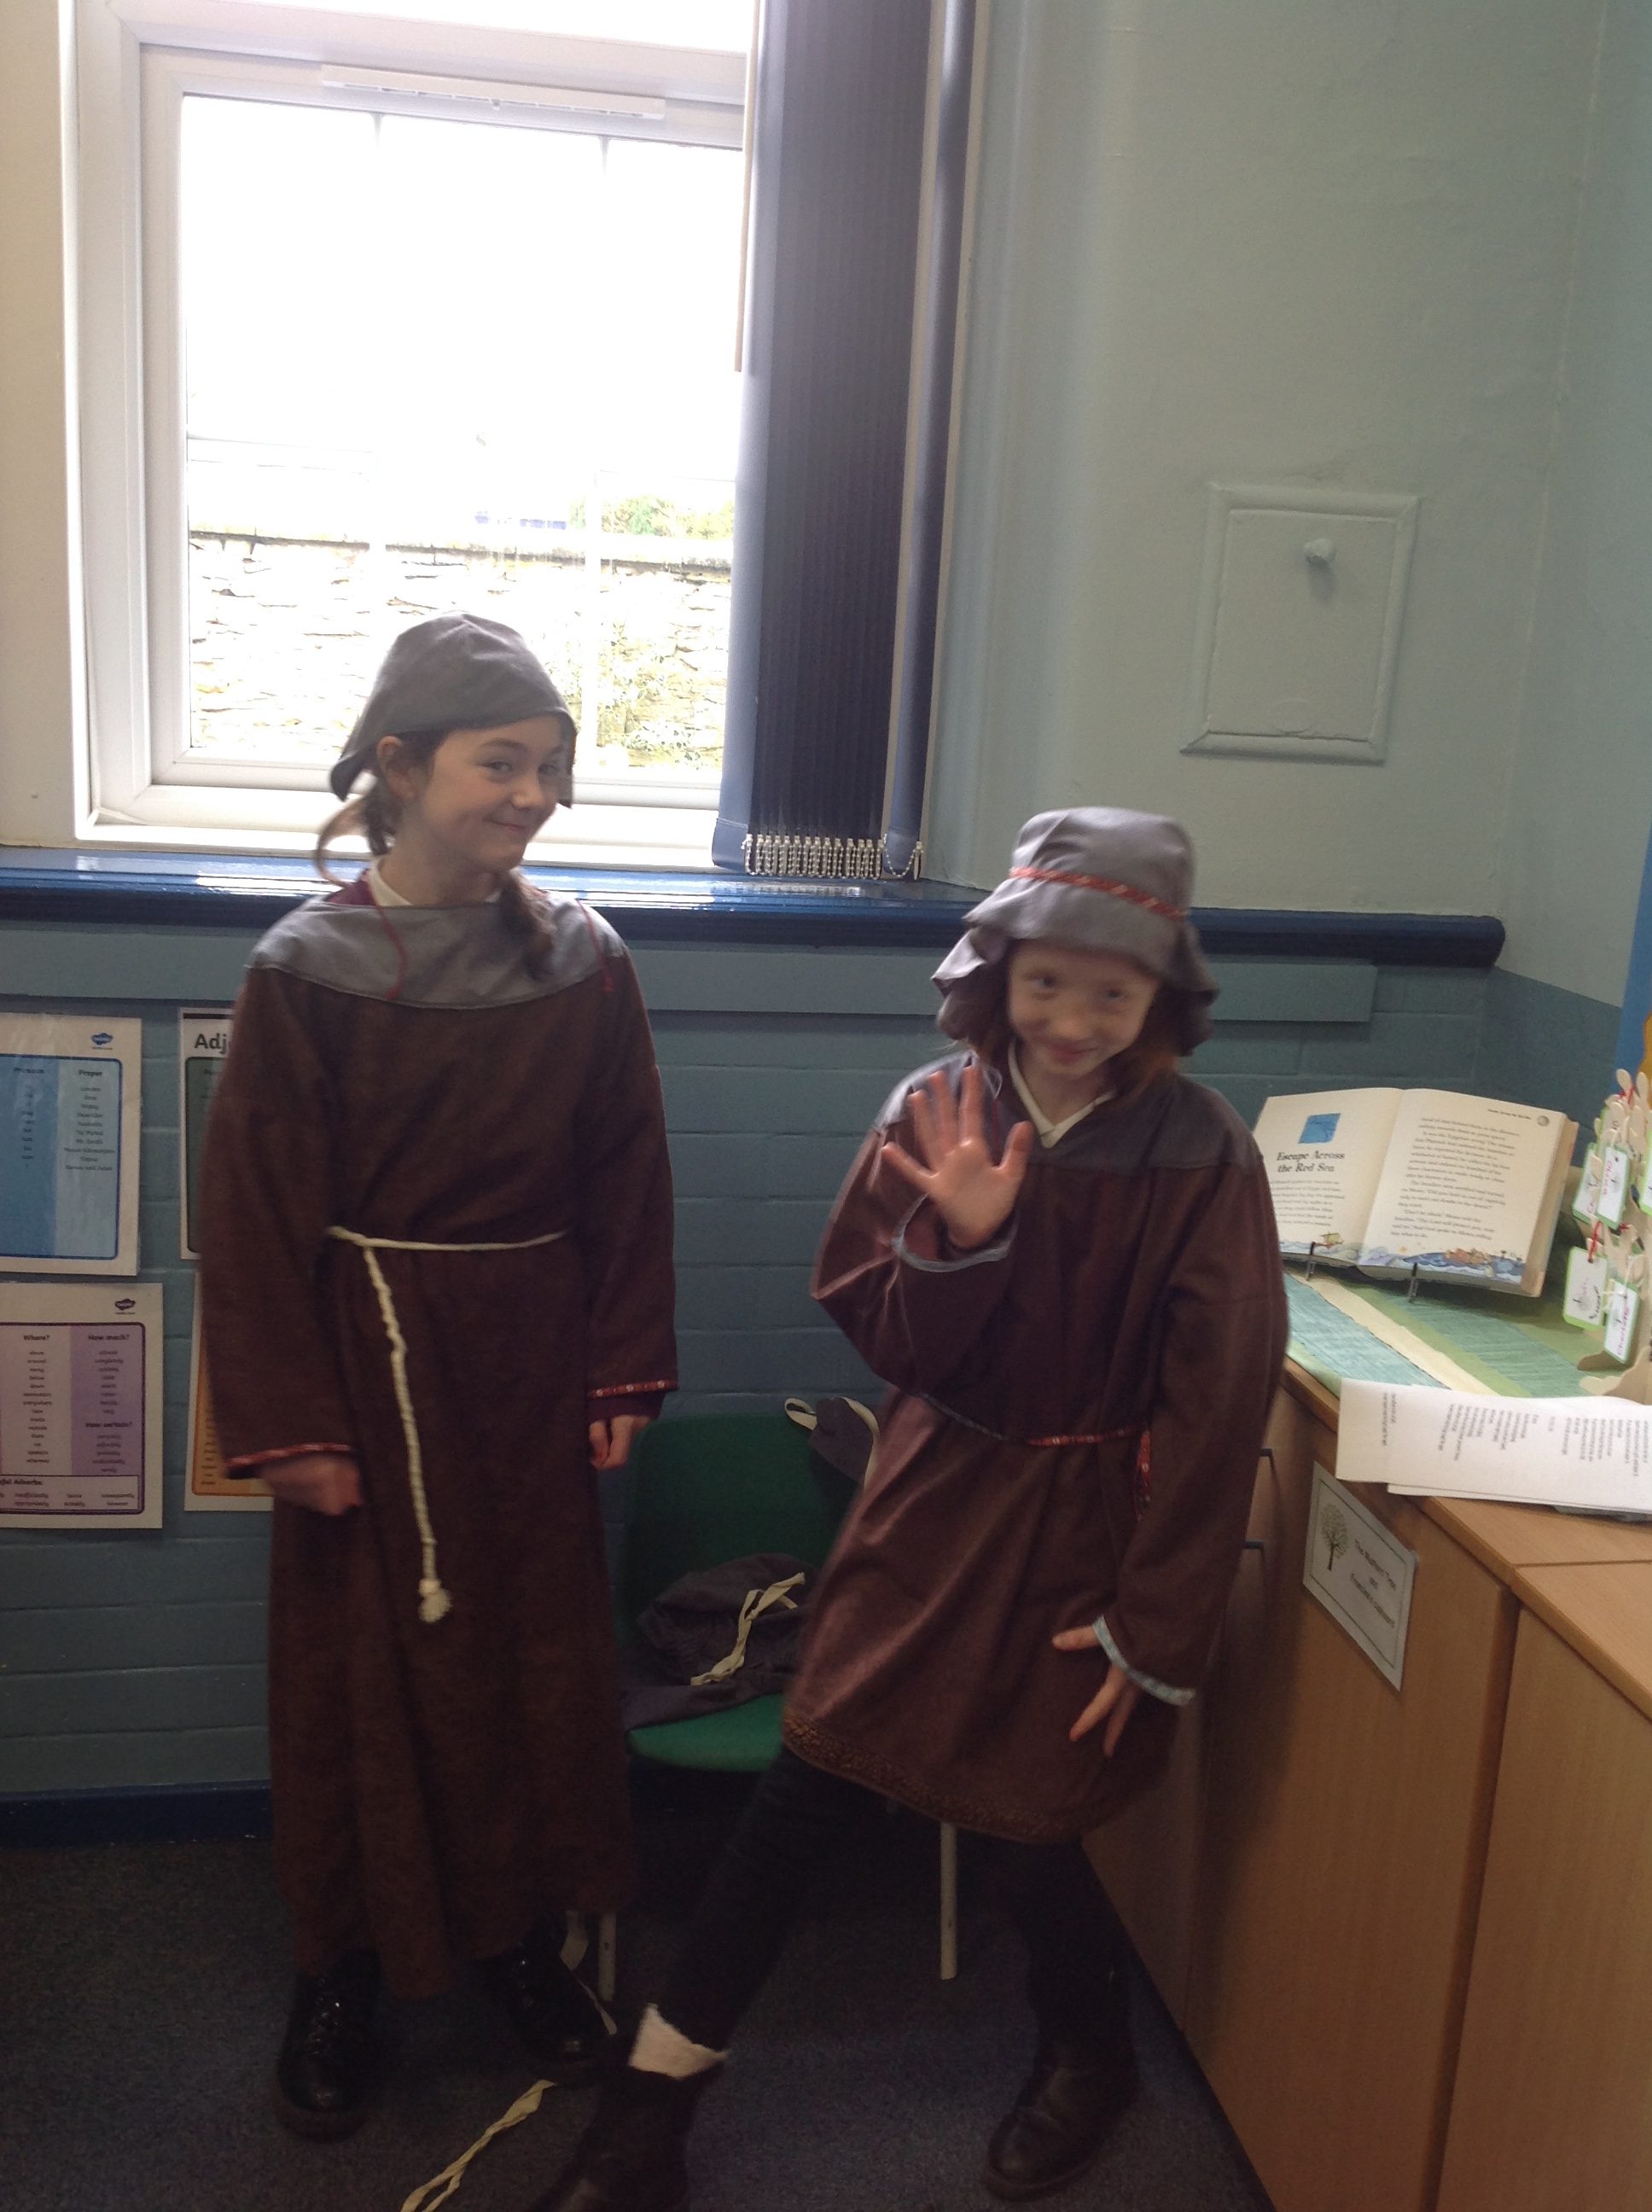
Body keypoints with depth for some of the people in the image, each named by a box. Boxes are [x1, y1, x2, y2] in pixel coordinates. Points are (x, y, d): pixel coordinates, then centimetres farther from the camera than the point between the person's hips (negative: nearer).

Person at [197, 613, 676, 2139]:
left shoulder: (583, 963, -2)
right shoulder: (309, 969, -10)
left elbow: (627, 1184, 3)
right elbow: (257, 1211, -8)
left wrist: (624, 1377, 2)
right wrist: (290, 1423, -9)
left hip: (530, 1372, 3)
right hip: (366, 1367, -2)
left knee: (541, 1652, 14)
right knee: (359, 1667, 11)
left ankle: (531, 1942, 36)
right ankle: (342, 1976, 33)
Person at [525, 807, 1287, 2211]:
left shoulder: (1202, 1157, -14)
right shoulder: (937, 1115, -7)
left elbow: (1214, 1413, -11)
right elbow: (893, 1345, -5)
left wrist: (1157, 1631, -8)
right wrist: (961, 1236, -25)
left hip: (1083, 1536, -2)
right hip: (934, 1507, 3)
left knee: (1028, 1831, 9)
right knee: (803, 1803, 5)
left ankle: (1091, 2057, 43)